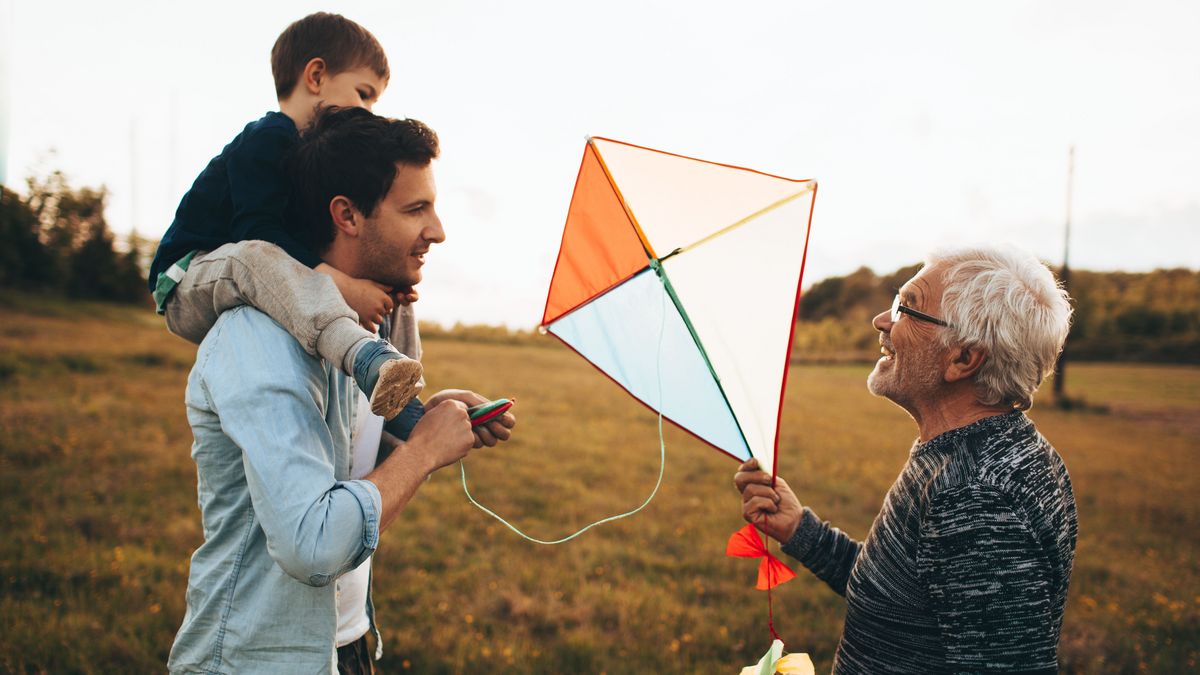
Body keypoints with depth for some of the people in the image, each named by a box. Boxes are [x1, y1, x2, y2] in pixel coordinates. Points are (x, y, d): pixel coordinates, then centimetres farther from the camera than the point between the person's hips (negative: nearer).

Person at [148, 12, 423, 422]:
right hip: (188, 285, -9)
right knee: (254, 255, -43)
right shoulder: (265, 141, -16)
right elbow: (257, 231, -30)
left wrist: (384, 284, -8)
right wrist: (340, 283, -37)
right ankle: (368, 359, -61)